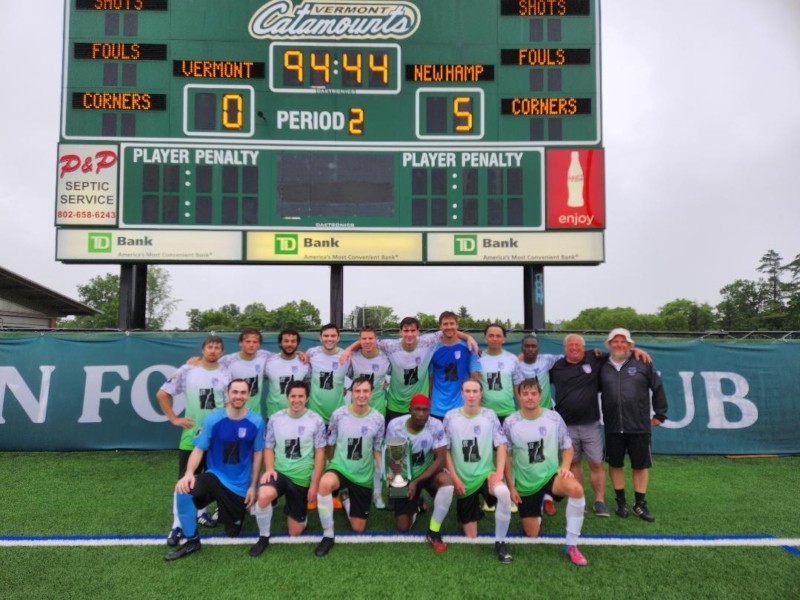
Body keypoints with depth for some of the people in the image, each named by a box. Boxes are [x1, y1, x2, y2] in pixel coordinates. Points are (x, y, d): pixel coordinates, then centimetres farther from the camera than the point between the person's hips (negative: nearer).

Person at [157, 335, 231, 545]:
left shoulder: (226, 375, 1)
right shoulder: (187, 371, -4)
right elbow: (162, 394, 1)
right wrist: (174, 419, -4)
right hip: (192, 435, -2)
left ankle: (201, 511, 33)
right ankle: (178, 524, 8)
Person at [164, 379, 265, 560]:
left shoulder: (256, 422, -12)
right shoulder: (213, 419, -14)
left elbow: (257, 454, -2)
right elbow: (199, 449, -10)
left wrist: (253, 486, 0)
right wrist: (189, 473, -28)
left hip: (240, 485, 1)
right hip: (215, 476, 0)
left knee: (232, 533, 10)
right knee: (182, 492, -30)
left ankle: (224, 511, 46)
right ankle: (192, 540, -8)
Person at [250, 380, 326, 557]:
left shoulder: (316, 420, -7)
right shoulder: (275, 419, -2)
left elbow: (319, 453, -3)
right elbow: (269, 447, 6)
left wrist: (315, 483, -7)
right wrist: (269, 468, -12)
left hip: (302, 478, 0)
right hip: (279, 472, 0)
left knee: (295, 532, 4)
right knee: (263, 495, -35)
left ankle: (294, 509, 39)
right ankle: (263, 537, -9)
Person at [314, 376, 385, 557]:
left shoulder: (378, 419, -8)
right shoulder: (338, 414, -12)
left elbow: (377, 450, 4)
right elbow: (330, 444, 3)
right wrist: (333, 465, 8)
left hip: (364, 476, 2)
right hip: (340, 468, -2)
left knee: (358, 528, 7)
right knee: (324, 483, -39)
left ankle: (346, 497, 38)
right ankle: (328, 535, -20)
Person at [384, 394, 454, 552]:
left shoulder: (436, 426, -21)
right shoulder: (395, 425, -19)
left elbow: (441, 459, -21)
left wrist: (417, 481, -26)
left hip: (427, 471, 0)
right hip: (404, 476, 1)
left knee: (447, 481, -35)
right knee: (403, 527, -1)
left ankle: (434, 532, -17)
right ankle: (415, 503, 35)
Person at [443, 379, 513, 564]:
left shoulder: (489, 415, -2)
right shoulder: (450, 417, -2)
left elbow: (501, 446, -2)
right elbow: (445, 450, 2)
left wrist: (499, 473, -15)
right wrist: (454, 478, -6)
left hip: (486, 474, -1)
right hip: (463, 480, 1)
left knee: (504, 493, -37)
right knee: (471, 538, 4)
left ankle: (500, 542, -15)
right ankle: (475, 509, 40)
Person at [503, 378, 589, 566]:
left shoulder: (554, 417, -7)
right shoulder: (510, 423, -9)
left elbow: (567, 447, 3)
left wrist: (565, 467, -17)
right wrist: (511, 487, -4)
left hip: (551, 474, 0)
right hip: (525, 484, 0)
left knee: (576, 489, -34)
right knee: (531, 535, 5)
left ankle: (571, 546, -18)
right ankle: (537, 508, 41)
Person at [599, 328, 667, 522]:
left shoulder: (643, 364, -2)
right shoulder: (603, 367, 3)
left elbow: (657, 388, 4)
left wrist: (659, 414, 6)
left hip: (639, 426, -1)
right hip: (613, 427, 2)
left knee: (640, 465, 9)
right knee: (615, 464, 11)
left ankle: (640, 504, 23)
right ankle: (621, 501, 27)